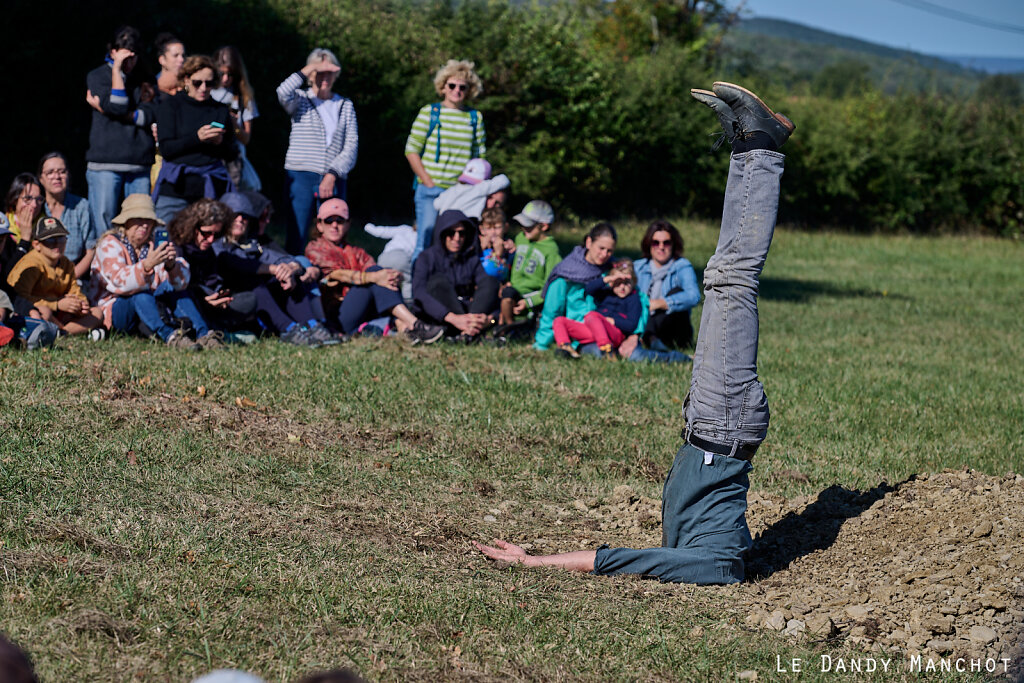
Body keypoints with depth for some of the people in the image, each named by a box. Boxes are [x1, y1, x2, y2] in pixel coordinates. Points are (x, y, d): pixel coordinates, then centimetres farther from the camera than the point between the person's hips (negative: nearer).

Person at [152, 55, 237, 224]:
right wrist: (197, 138, -15)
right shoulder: (171, 105, 7)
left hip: (211, 187, 1)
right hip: (176, 187, -1)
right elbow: (166, 149, -3)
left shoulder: (220, 110, 14)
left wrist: (220, 142, -7)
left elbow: (231, 155, 15)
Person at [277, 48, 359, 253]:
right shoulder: (301, 100, 9)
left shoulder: (346, 106, 15)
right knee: (296, 238, -9)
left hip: (335, 180, 2)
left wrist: (332, 175, -7)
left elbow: (352, 146, 6)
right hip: (302, 176, -2)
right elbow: (283, 93, -15)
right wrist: (309, 69, -9)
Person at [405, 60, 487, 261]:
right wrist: (428, 182, -6)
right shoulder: (429, 113, 2)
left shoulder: (475, 118, 10)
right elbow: (411, 150, 1)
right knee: (425, 241, -6)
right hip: (431, 190, -2)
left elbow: (480, 156, 13)